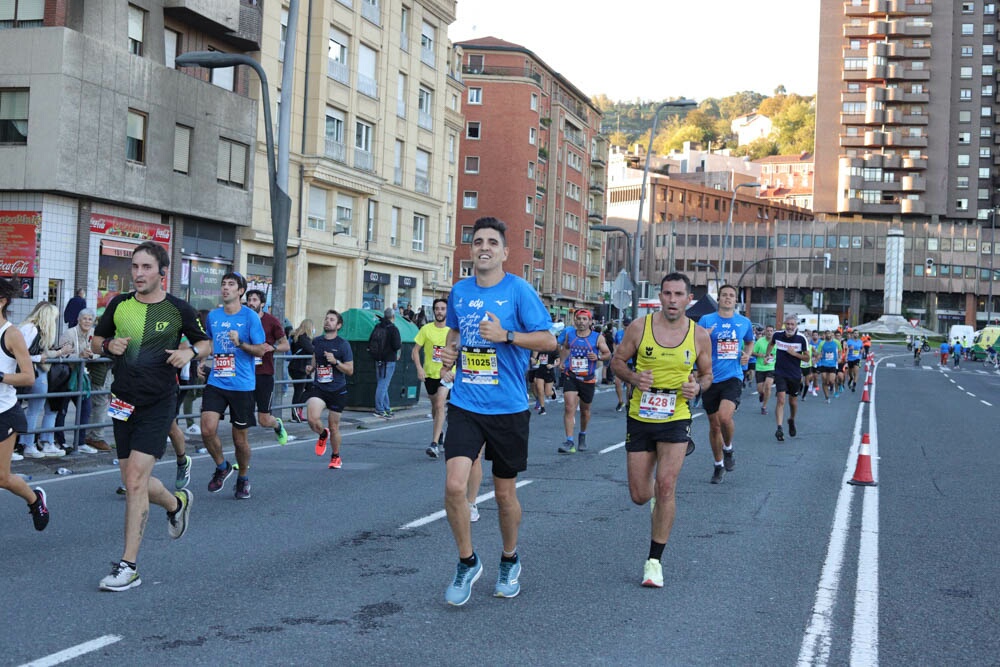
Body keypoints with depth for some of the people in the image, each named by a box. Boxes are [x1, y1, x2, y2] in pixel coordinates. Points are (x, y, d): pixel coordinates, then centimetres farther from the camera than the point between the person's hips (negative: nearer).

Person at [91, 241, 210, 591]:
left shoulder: (179, 310, -4)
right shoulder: (119, 304, 5)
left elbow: (205, 342, 10)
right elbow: (96, 340, 16)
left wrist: (191, 352, -12)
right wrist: (108, 345, -6)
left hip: (158, 404, -5)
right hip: (123, 402, 5)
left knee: (135, 479, -14)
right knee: (134, 481, 11)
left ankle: (128, 566, -8)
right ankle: (177, 502, 44)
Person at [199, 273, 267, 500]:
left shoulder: (250, 316, -5)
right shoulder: (213, 316, 9)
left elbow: (260, 350, -7)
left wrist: (240, 343, -22)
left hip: (242, 385, -3)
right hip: (215, 383, 3)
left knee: (240, 438, 5)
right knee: (207, 429, -14)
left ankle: (243, 478, 29)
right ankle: (222, 467, 13)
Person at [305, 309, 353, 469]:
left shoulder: (343, 345, -5)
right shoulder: (316, 341, 7)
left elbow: (350, 371, -4)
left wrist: (335, 362, -19)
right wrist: (311, 368, 3)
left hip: (337, 390, -2)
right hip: (318, 388, 2)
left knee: (334, 427, 6)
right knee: (312, 419, -22)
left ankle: (336, 457, 31)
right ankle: (323, 435, 14)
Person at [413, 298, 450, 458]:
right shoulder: (426, 329, -2)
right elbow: (415, 351, 1)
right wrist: (419, 368, -13)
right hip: (429, 374, 2)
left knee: (440, 405, -17)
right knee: (434, 405, 18)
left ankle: (434, 444, -20)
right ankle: (440, 431, 46)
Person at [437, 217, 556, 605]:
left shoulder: (519, 291, -6)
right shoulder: (459, 291, 7)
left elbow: (548, 340, -9)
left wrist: (506, 335, -21)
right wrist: (449, 355, 6)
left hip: (507, 408, -2)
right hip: (465, 404, 3)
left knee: (505, 493, 10)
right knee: (454, 485, -14)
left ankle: (510, 562, 35)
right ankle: (467, 563, 8)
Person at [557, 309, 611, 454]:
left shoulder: (598, 338, -1)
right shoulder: (569, 334, 5)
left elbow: (608, 354, 3)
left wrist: (598, 357, -16)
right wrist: (562, 362, 8)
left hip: (588, 379, 0)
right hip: (571, 377, 0)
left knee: (585, 410, 15)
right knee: (569, 408, -16)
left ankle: (582, 436, 41)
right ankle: (570, 442, -20)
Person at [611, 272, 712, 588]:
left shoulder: (699, 335, -2)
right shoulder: (640, 326, -5)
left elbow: (707, 373, 10)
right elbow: (617, 360, 5)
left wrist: (698, 386, -13)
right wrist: (633, 377, -16)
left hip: (676, 420, -1)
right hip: (640, 418, 1)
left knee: (666, 486, -12)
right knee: (639, 496, 5)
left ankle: (654, 560, 1)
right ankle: (656, 496, 46)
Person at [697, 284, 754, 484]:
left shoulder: (745, 322, 6)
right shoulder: (706, 320, -1)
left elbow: (749, 342, 26)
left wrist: (747, 354, 4)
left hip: (733, 377, 0)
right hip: (711, 378, 0)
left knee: (725, 416, -23)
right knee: (714, 424, 8)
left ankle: (728, 449, 7)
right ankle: (719, 465, 26)